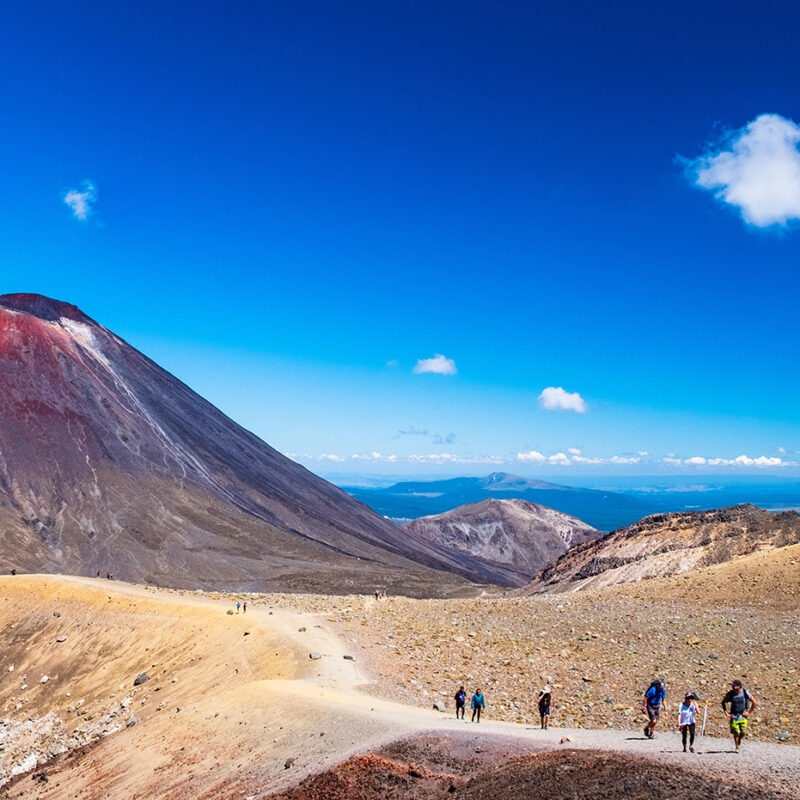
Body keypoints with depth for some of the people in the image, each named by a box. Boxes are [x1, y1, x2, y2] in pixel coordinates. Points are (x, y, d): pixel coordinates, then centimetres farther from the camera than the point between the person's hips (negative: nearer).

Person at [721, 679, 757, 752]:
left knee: (743, 733, -4)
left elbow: (754, 702, -1)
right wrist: (726, 713, 0)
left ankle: (739, 741, 29)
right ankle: (736, 747, 19)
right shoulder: (730, 694, -8)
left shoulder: (745, 693, -11)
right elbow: (723, 703, 7)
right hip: (734, 716, 0)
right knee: (736, 733, -3)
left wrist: (748, 712, -3)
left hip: (743, 716, 0)